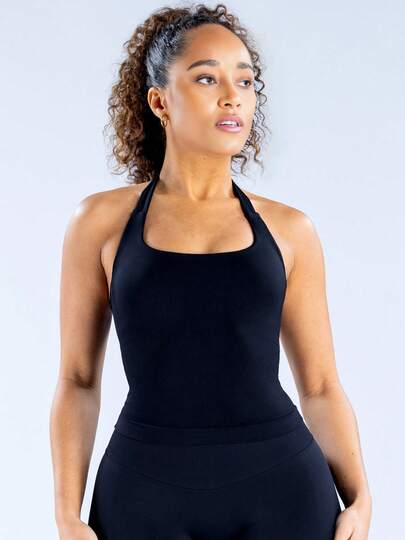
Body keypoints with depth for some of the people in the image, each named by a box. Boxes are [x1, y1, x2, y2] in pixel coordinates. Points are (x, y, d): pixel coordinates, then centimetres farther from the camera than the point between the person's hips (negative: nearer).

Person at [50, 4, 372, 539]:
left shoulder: (289, 229, 4)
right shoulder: (102, 221, 1)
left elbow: (321, 386, 6)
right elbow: (77, 380, 3)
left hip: (279, 487, 1)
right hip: (148, 492, 0)